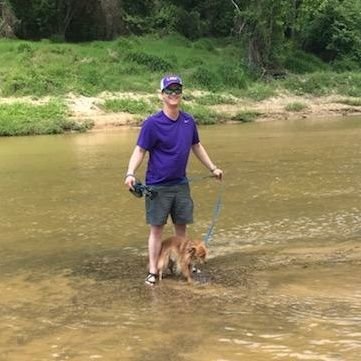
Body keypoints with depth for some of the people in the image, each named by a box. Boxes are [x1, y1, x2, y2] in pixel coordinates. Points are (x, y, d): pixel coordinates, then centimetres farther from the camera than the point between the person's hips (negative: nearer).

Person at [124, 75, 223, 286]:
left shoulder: (188, 121, 3)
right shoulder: (153, 123, -13)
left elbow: (197, 146, 17)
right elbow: (140, 151, -12)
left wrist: (213, 168, 21)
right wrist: (130, 173, -27)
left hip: (181, 184, 5)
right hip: (158, 186, -4)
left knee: (182, 226, 12)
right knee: (157, 228, 1)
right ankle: (153, 272, 9)